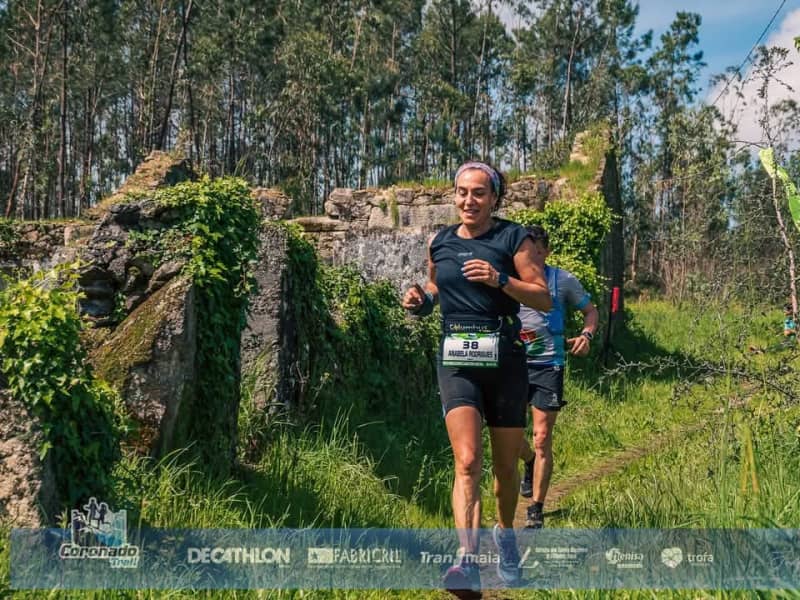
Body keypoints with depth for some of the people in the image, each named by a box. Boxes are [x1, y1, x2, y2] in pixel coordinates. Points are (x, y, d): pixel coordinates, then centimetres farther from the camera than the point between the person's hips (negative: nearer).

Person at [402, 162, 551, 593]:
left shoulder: (513, 238, -2)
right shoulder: (439, 243, 8)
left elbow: (544, 298, -4)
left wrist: (499, 280, -18)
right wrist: (422, 299, 4)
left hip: (505, 362, -1)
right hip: (456, 362, 1)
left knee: (506, 466, 12)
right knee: (467, 463, -16)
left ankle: (505, 534, 39)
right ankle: (467, 561, -23)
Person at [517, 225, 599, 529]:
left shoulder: (564, 280, -1)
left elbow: (590, 311, 10)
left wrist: (587, 335, -10)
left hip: (548, 366, -2)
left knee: (542, 438, -3)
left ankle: (536, 511, 6)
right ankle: (530, 463, 37)